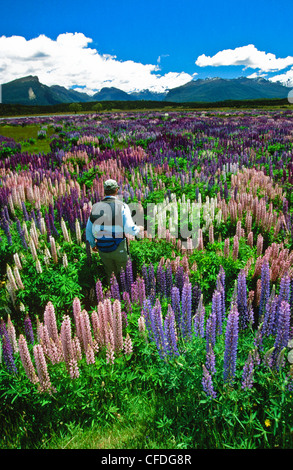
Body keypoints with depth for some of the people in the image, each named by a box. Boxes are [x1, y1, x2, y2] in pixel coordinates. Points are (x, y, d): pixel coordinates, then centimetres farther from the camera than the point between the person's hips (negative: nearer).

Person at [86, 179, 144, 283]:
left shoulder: (95, 207, 0)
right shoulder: (122, 206, -12)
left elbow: (88, 231, 5)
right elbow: (129, 228, -21)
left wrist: (93, 244, 22)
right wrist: (138, 229, 1)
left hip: (102, 250, 3)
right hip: (119, 249, -3)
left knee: (108, 274, 22)